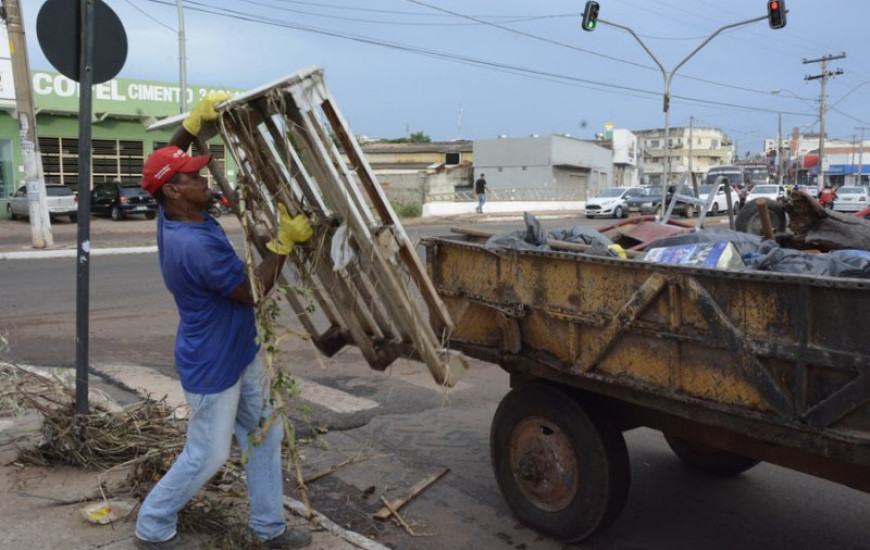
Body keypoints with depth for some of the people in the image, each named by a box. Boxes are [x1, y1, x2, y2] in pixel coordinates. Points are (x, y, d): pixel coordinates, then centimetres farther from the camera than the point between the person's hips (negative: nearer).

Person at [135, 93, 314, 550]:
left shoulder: (173, 216, -2)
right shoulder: (195, 245, -30)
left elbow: (165, 160, 16)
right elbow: (253, 292, -22)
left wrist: (196, 119, 3)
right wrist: (283, 241, -18)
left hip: (240, 354, 10)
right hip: (211, 366, -10)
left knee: (265, 436, 15)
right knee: (205, 457, 7)